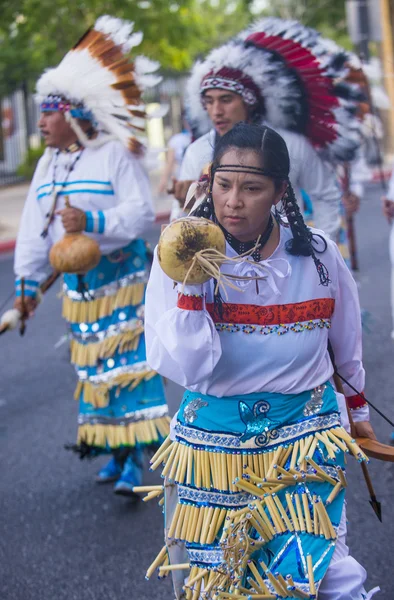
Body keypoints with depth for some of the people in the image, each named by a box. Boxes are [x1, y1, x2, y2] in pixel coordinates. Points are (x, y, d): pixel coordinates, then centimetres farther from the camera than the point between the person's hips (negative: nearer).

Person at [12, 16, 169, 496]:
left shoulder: (116, 155, -10)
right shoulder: (48, 165, 10)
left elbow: (141, 212, -18)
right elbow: (34, 227, 12)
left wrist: (93, 221, -31)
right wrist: (27, 280, 10)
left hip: (122, 276, -6)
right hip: (76, 282, 7)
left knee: (129, 361, -9)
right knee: (93, 363, 10)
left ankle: (135, 457, -7)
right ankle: (115, 451, 22)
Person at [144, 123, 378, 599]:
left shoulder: (317, 255, -7)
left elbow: (347, 345, 10)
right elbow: (184, 369, -19)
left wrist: (357, 409, 22)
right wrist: (190, 285, -28)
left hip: (305, 441, 0)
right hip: (211, 444, 0)